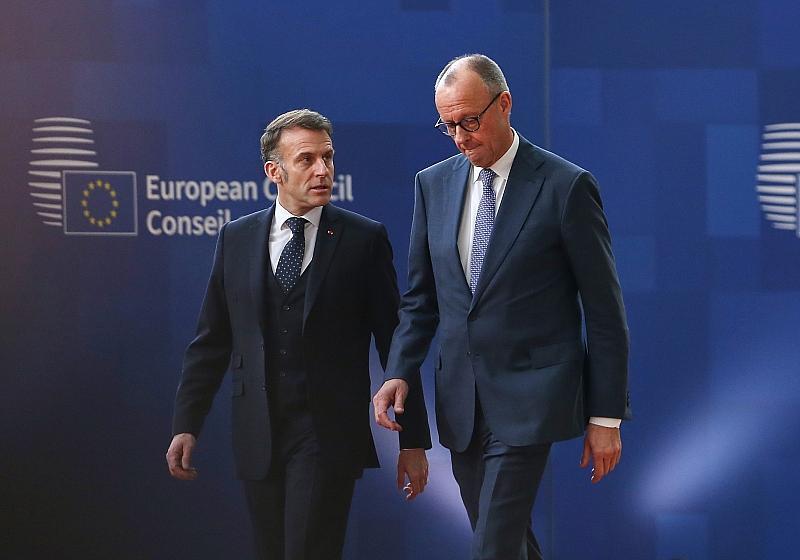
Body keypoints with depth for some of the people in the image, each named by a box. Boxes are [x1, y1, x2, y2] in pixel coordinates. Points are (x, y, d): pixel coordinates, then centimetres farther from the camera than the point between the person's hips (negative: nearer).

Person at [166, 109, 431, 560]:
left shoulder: (364, 239, 0)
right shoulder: (237, 238, 9)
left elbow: (394, 342, 0)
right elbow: (212, 340, 11)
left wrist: (413, 439, -1)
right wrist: (186, 425, 5)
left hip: (329, 435, -3)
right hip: (259, 436, 3)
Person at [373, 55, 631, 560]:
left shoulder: (566, 186, -7)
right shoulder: (434, 184, 9)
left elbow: (605, 310, -5)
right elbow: (422, 297, 15)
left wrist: (607, 417, -5)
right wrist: (400, 372, -1)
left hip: (529, 397, -6)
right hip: (461, 400, 6)